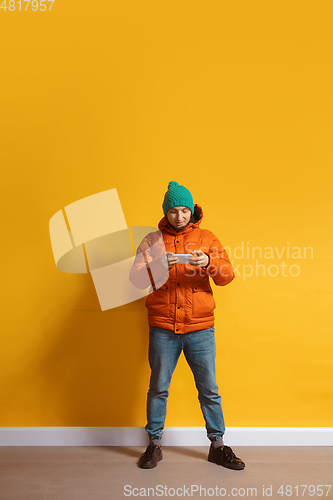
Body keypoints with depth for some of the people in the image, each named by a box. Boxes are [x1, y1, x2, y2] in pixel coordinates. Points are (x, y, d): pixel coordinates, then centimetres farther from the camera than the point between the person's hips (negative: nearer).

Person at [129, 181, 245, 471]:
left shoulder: (207, 238, 6)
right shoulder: (153, 240, 5)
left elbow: (227, 276, -2)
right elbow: (136, 278, -5)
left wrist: (209, 263, -22)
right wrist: (159, 265, -24)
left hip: (200, 328, 1)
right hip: (162, 328, 0)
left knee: (209, 389, 8)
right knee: (158, 388, 10)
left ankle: (218, 446, 25)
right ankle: (154, 444, 27)